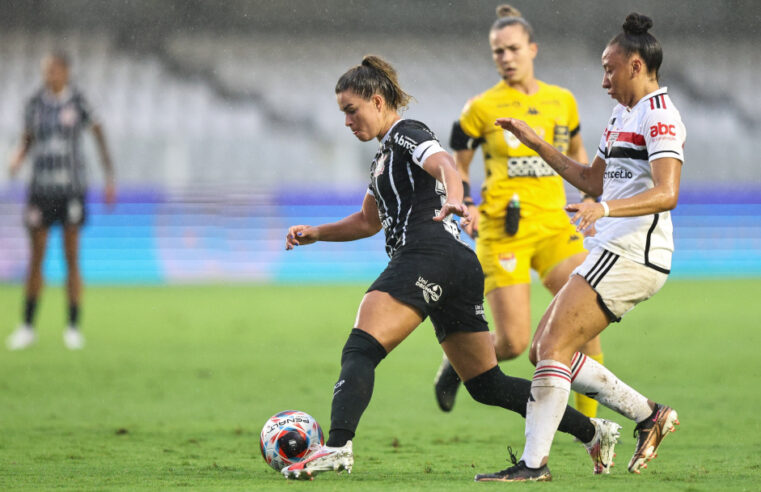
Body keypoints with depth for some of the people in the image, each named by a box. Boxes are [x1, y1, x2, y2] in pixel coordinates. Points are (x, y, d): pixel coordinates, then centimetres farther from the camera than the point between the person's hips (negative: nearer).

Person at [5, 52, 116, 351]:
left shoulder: (77, 102, -4)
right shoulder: (35, 104, 2)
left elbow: (99, 135, 3)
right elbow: (27, 141, 10)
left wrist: (110, 178, 0)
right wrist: (17, 159, -13)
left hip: (72, 188, -2)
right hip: (41, 188, 2)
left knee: (72, 258, -1)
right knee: (36, 258, 4)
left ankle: (74, 328, 6)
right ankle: (28, 327, 13)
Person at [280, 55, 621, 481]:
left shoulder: (406, 134, 1)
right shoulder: (386, 153, 29)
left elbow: (444, 164, -21)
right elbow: (370, 221, 40)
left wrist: (453, 200, -42)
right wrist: (316, 233, 27)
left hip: (428, 256, -10)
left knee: (359, 351, -20)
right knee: (487, 385, 12)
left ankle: (338, 446, -39)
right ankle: (593, 432, 12)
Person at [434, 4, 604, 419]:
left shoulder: (562, 101, 10)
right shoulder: (482, 108, 0)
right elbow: (457, 168, 8)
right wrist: (465, 208, -10)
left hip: (554, 225, 4)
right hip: (502, 230, -3)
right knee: (513, 343, -10)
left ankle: (587, 420, -3)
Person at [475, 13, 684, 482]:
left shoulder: (659, 115, -11)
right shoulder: (622, 115, 20)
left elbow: (666, 193, -24)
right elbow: (594, 180, 31)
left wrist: (605, 209, -37)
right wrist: (538, 144, 25)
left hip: (631, 255, -10)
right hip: (614, 253, 10)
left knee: (554, 346, -16)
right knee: (545, 349, 8)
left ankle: (534, 462, -17)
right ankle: (650, 415, 13)